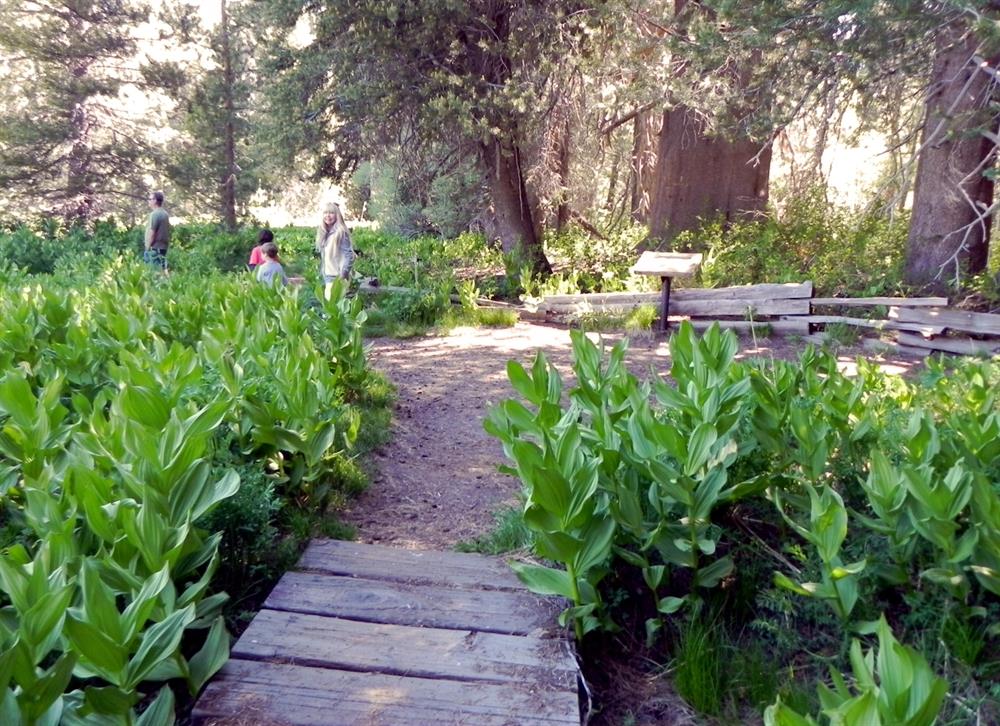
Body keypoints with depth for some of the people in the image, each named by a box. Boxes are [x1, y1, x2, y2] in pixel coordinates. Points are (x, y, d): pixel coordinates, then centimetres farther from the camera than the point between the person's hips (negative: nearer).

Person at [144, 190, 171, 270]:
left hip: (155, 248, -9)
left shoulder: (154, 214, -12)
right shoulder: (165, 214, 13)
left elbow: (152, 233, -15)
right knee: (162, 269, 9)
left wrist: (147, 248, -9)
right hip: (163, 247, 9)